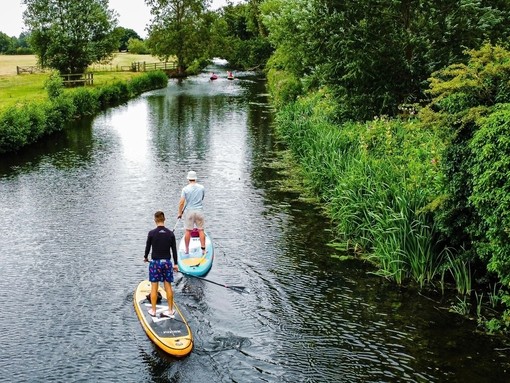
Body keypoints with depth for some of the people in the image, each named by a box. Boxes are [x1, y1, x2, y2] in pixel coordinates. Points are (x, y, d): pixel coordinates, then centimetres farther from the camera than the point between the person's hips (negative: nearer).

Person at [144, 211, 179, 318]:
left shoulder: (152, 233, -10)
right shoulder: (170, 233, -3)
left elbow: (148, 247, 0)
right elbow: (174, 249, 1)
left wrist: (145, 257, 20)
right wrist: (175, 264, 11)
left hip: (155, 262, -2)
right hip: (167, 262, 2)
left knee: (154, 288, 7)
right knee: (168, 287, 9)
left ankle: (153, 310, 13)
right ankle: (170, 310, 15)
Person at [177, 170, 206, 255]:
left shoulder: (185, 189, -9)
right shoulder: (202, 187, -1)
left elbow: (181, 202, -9)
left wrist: (179, 213, 2)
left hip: (189, 211, -1)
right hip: (199, 211, 1)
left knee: (188, 231, 7)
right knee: (201, 230, 7)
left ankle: (186, 249, 15)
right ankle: (203, 249, 5)